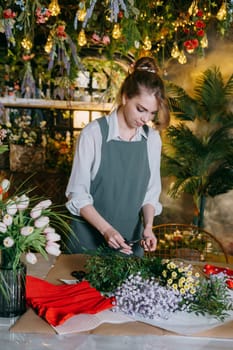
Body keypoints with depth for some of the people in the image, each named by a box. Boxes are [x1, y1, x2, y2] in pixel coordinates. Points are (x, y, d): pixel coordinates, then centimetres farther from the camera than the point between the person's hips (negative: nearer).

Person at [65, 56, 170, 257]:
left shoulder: (152, 139, -3)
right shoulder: (94, 133, -15)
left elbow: (151, 193, 4)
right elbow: (77, 195, -12)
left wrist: (148, 227, -11)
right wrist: (105, 229, -21)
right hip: (89, 239, -3)